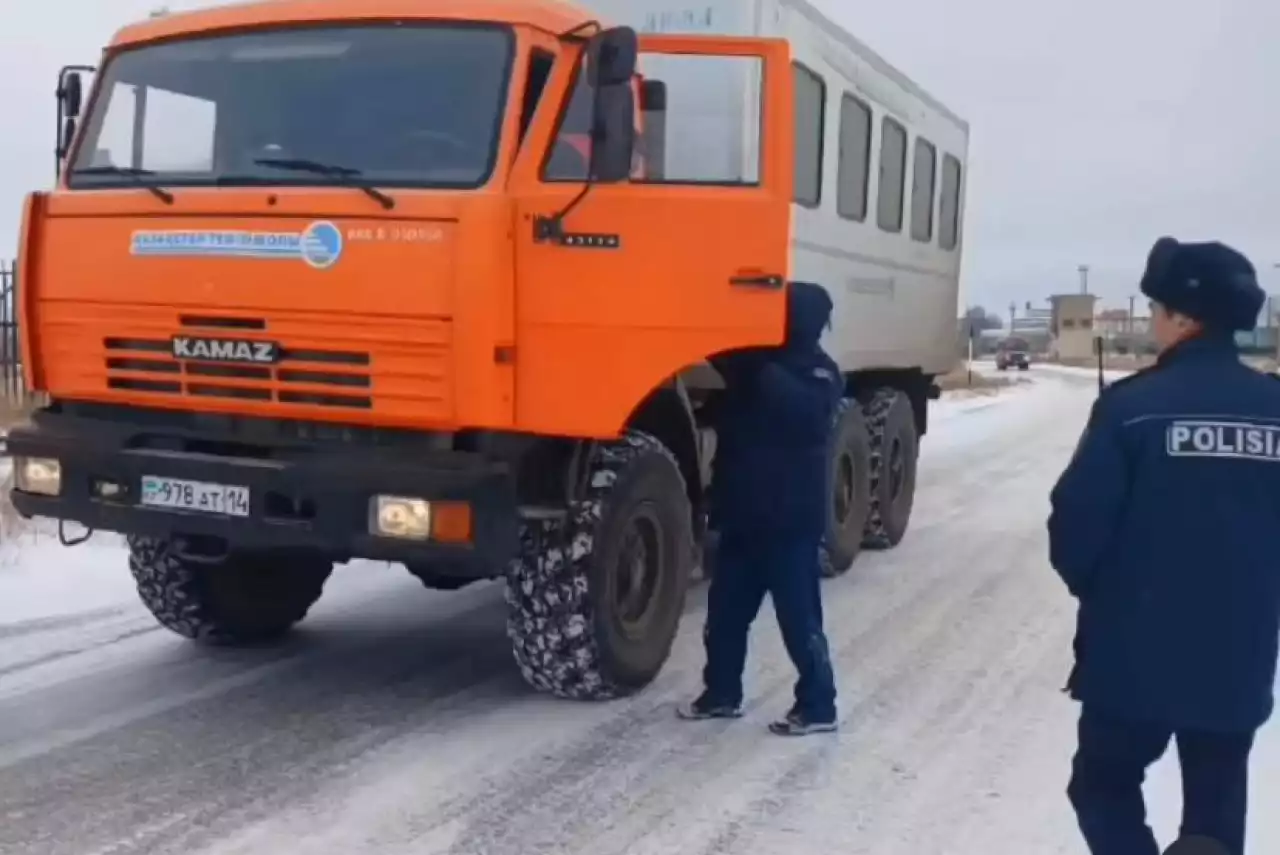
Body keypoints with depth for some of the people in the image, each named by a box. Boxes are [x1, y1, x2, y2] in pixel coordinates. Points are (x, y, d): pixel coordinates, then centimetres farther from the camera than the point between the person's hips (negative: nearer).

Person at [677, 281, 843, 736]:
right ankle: (722, 693, 29)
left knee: (798, 617, 0)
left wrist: (763, 373, -34)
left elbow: (799, 409, -29)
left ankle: (817, 706, 12)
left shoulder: (819, 375, -11)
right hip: (743, 514, 8)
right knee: (725, 609, 14)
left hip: (790, 521, -8)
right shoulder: (763, 361, 11)